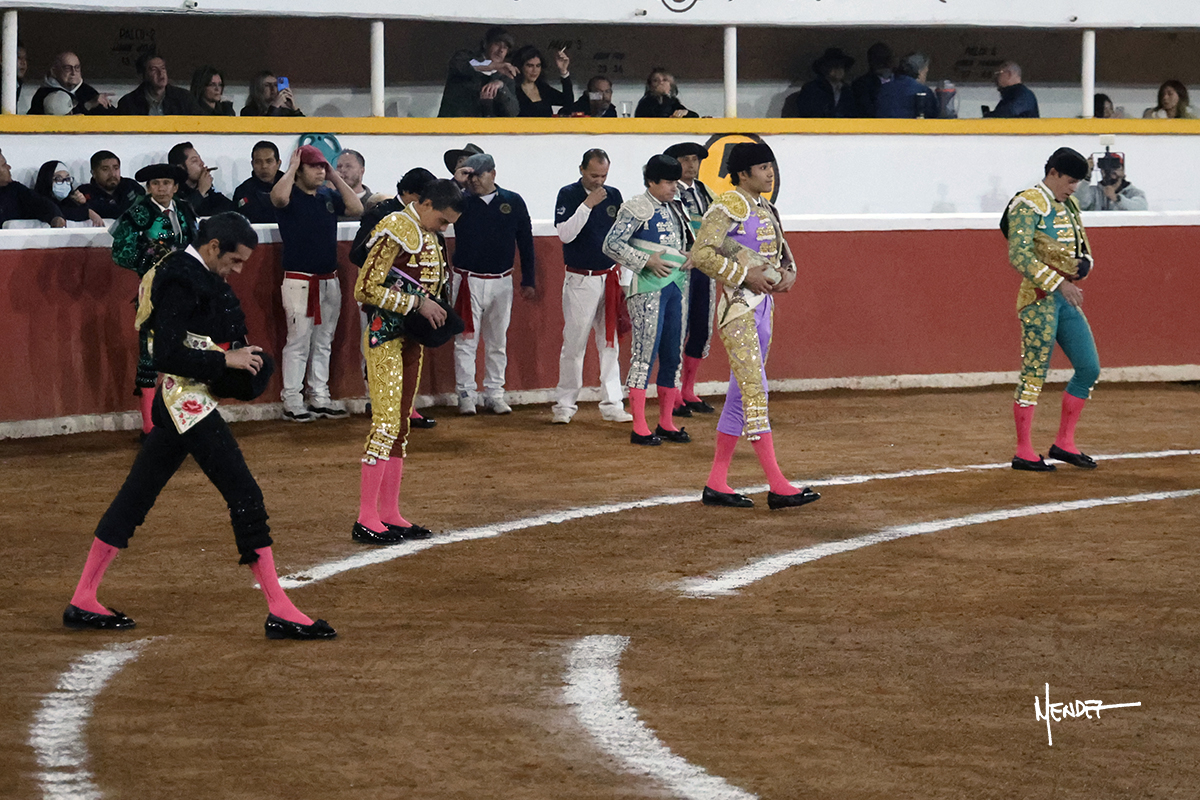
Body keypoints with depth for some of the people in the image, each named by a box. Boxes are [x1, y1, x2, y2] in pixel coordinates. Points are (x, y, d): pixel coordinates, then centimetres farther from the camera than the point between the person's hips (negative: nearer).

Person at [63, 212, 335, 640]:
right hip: (187, 402, -11)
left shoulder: (193, 274, 14)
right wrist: (225, 361, -18)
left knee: (135, 496, 13)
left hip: (180, 405, 11)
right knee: (245, 496, -10)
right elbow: (167, 355, -23)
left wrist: (242, 358, 5)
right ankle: (280, 612, -9)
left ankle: (83, 603, 17)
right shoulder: (182, 281, -17)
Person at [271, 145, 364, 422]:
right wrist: (291, 168, -17)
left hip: (329, 280, 7)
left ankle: (320, 398, 20)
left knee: (323, 343, 13)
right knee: (298, 343, -5)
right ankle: (292, 402, -1)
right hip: (299, 281, -7)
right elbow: (279, 196, -31)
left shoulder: (328, 196, 11)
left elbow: (356, 208, 4)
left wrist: (335, 177, 3)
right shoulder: (291, 196, -9)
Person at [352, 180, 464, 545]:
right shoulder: (395, 231, -16)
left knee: (401, 424, 10)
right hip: (385, 337, -9)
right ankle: (366, 519, -11)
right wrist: (418, 303, -21)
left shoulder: (429, 236, 13)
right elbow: (366, 289, -21)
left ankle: (390, 514, 15)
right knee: (386, 422, -13)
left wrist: (434, 310, 5)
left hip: (412, 337, 9)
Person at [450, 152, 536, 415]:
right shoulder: (460, 202, 0)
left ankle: (495, 394, 15)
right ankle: (466, 394, 3)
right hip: (468, 281, -1)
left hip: (501, 283, 1)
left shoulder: (513, 202, 3)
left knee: (498, 342, 8)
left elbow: (525, 242, 8)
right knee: (466, 341, -3)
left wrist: (528, 280, 7)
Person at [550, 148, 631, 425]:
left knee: (610, 343, 4)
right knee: (573, 344, -1)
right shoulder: (568, 195, -4)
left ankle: (612, 404, 7)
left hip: (610, 278, 4)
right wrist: (588, 205, -21)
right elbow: (565, 234, -16)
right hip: (580, 280, -4)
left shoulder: (613, 195, 8)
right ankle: (565, 404, 8)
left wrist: (622, 278, 11)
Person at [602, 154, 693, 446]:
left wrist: (693, 256, 5)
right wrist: (646, 261, -19)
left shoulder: (675, 209, 15)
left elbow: (689, 241, 28)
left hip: (677, 287, 8)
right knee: (645, 354, -8)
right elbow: (611, 244, -14)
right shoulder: (636, 209, -8)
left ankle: (666, 423, 18)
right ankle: (639, 427, -5)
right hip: (648, 288, -8)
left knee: (673, 356, 10)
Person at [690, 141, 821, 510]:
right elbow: (702, 254, -18)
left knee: (741, 394, 10)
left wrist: (788, 273, 6)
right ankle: (778, 486, -18)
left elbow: (781, 250, 27)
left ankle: (716, 484, 15)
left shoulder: (766, 210, 16)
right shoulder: (728, 207, -11)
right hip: (738, 307, -9)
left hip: (764, 304, 9)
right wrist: (744, 274, -19)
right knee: (754, 390, -13)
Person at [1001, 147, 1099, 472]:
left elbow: (1082, 246, 25)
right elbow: (1019, 256, -21)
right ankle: (1023, 453, -2)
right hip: (1040, 297, -9)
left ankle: (1064, 443, 17)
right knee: (1034, 373, -7)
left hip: (1067, 298, 9)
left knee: (1089, 369, 8)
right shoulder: (1028, 205, -11)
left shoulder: (1069, 205, 16)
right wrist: (1058, 283, -26)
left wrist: (1084, 263, 0)